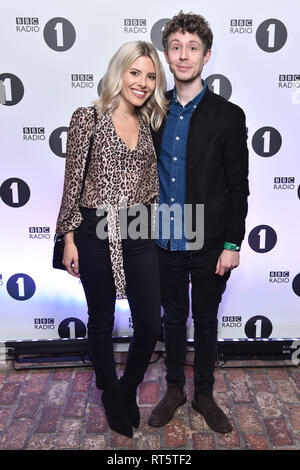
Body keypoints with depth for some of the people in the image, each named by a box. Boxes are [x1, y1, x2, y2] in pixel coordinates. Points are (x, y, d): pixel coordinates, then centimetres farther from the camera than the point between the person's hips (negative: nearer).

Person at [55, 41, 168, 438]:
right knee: (102, 321, 13)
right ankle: (110, 395, 38)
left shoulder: (148, 123, 10)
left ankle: (129, 389, 36)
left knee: (151, 324, 6)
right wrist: (69, 238, -6)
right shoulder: (88, 118, -5)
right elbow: (73, 181, -5)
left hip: (140, 234, 4)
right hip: (96, 233, -4)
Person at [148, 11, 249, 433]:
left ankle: (204, 395, 35)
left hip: (209, 244, -2)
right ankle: (174, 390, 37)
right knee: (173, 318, 16)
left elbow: (238, 187, -5)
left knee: (206, 321, 14)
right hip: (165, 242, 2)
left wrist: (232, 245, -9)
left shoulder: (228, 116, -5)